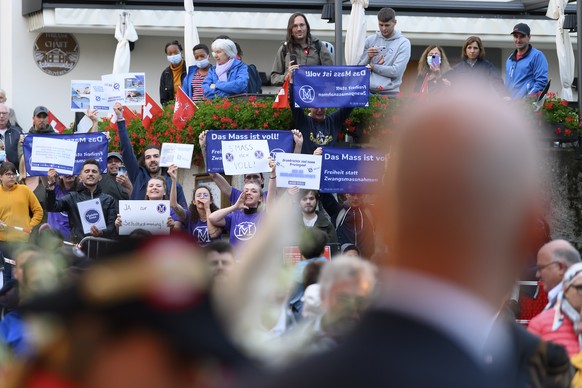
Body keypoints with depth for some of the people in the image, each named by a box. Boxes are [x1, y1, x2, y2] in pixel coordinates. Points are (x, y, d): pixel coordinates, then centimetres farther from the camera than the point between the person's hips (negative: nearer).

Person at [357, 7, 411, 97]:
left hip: (389, 93, -3)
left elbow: (396, 71, -11)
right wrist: (368, 57, -9)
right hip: (367, 90, 3)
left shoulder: (403, 43, 0)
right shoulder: (370, 40, 11)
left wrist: (372, 66, -5)